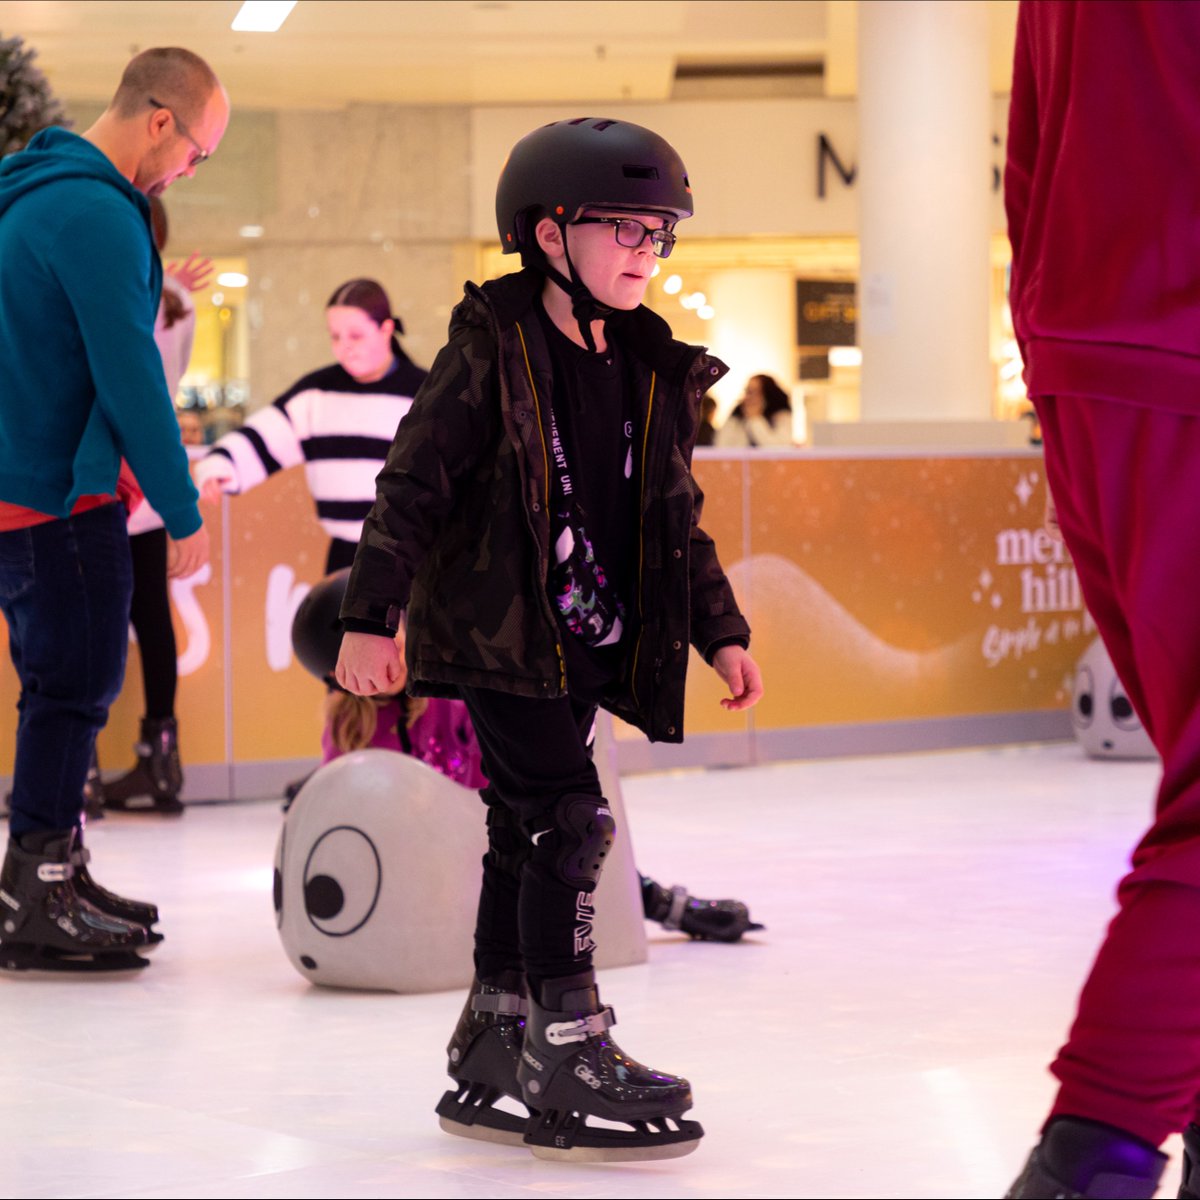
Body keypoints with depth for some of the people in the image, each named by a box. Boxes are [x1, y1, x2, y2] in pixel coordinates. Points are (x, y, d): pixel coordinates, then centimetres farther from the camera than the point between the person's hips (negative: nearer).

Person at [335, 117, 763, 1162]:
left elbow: (676, 519, 18)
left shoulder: (656, 373, 10)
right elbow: (415, 482, -10)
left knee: (526, 835, 11)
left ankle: (489, 1059, 20)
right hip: (496, 628, -7)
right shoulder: (492, 350, -9)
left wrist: (721, 633, 15)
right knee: (569, 820, -15)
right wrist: (371, 618, -14)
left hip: (589, 637, 7)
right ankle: (569, 1052, -10)